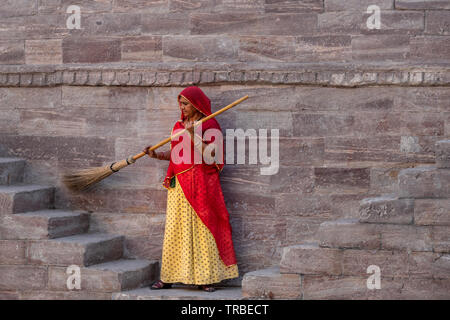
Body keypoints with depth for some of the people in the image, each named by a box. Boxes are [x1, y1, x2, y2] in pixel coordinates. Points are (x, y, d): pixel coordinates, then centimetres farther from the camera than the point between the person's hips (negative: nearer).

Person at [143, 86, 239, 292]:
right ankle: (168, 277, 8)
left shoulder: (209, 125, -3)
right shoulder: (179, 126, 15)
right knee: (174, 230, 5)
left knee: (202, 230, -3)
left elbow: (209, 156, -13)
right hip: (179, 185, 6)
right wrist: (157, 155, 4)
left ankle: (205, 277, 2)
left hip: (200, 184, -6)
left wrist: (193, 135, -20)